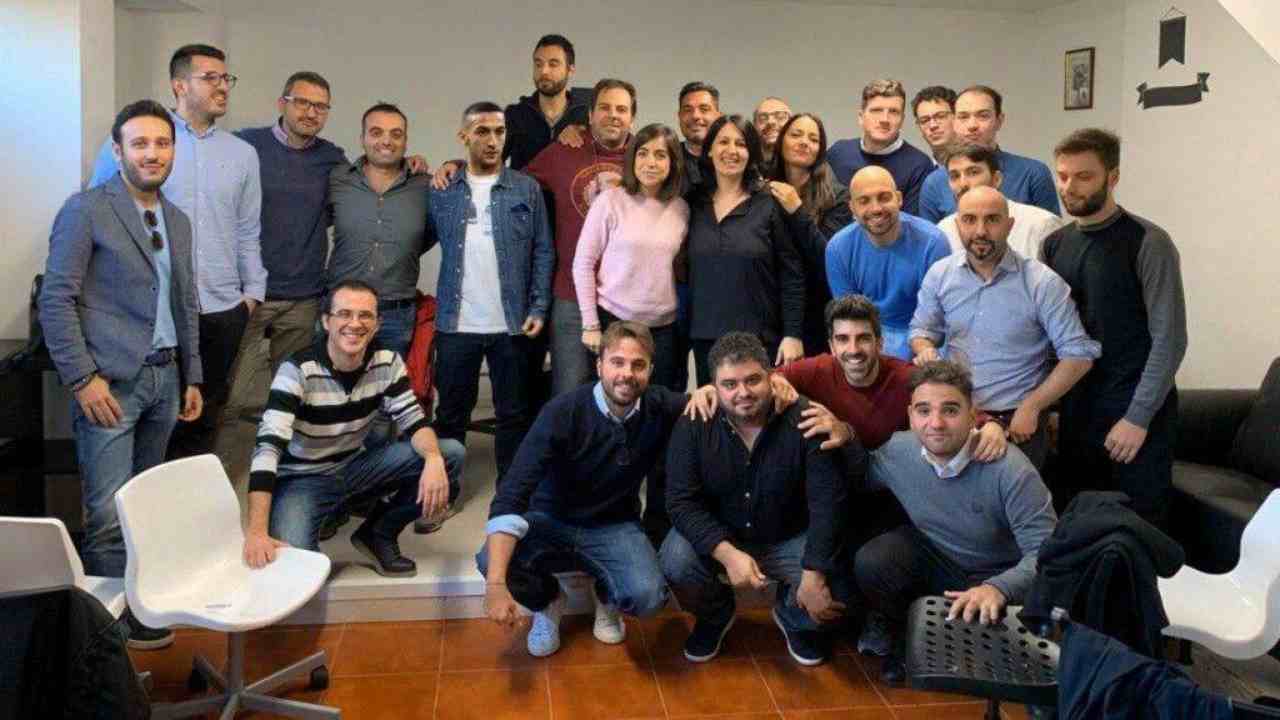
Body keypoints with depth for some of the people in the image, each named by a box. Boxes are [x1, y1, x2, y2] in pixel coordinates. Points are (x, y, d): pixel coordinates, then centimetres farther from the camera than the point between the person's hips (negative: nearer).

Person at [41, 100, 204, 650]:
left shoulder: (177, 221, 15)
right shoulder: (85, 210, -5)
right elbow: (55, 299, -9)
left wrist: (192, 377, 16)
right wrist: (83, 378, -14)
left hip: (164, 379, 6)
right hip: (111, 380, -6)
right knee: (110, 511, -6)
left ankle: (140, 604, 18)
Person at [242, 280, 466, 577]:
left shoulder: (387, 362, -8)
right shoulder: (298, 370, -23)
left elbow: (412, 419, -9)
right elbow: (268, 446, -31)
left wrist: (434, 459, -35)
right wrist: (256, 533, -43)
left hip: (354, 467, 5)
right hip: (303, 480, -5)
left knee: (451, 454, -14)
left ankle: (379, 533, 4)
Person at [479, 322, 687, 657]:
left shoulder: (660, 408, -13)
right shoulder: (562, 413, -24)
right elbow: (512, 495, -31)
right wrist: (496, 583, -43)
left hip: (614, 526, 1)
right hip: (551, 521, -1)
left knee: (647, 596, -29)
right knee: (491, 560, -31)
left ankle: (608, 600, 12)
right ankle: (547, 603, 6)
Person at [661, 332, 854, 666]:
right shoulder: (693, 425, -15)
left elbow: (828, 501, -21)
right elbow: (681, 500, -18)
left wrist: (814, 576, -28)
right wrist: (727, 553, -32)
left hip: (790, 540, 0)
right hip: (717, 536, 1)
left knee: (832, 595, -23)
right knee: (674, 563, -28)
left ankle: (793, 617, 17)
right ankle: (714, 615, 9)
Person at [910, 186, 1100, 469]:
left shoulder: (1042, 283, -14)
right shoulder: (939, 275, -2)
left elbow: (1078, 355, -11)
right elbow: (922, 329, 11)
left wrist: (1031, 407, -14)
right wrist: (925, 349, -13)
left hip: (1017, 421, -3)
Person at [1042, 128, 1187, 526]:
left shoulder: (1147, 243, -10)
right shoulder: (1053, 245, 7)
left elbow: (1169, 339, -13)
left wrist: (1138, 417, -16)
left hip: (1136, 410, -5)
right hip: (1075, 409, 5)